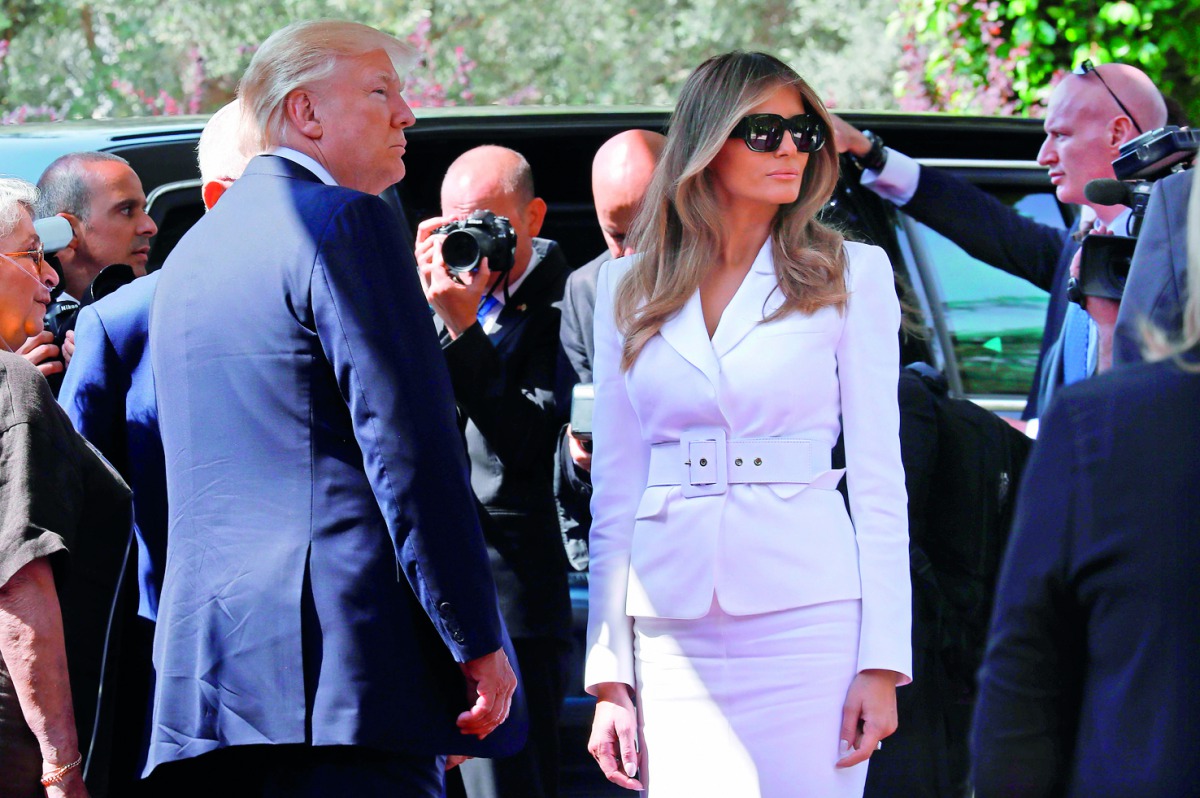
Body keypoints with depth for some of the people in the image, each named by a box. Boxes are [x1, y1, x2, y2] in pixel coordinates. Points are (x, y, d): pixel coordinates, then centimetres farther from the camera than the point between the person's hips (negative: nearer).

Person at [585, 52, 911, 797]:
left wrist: (882, 660, -6)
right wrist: (610, 674, 4)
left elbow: (878, 476, 2)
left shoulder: (849, 274, 6)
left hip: (805, 616, -2)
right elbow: (616, 485, 11)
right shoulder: (630, 289, 11)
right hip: (674, 624, 2)